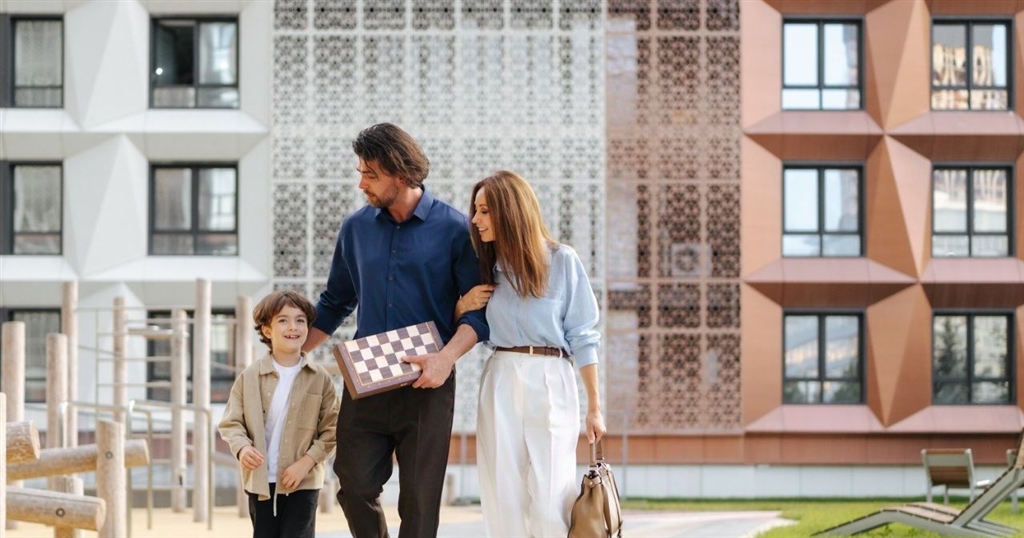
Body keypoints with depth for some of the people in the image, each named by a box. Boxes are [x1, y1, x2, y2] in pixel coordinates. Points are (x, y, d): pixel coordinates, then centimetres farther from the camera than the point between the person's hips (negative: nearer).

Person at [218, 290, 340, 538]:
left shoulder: (320, 378, -3)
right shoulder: (249, 377, -1)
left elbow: (331, 430, -3)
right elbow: (231, 422, 1)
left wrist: (306, 462, -15)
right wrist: (242, 448, -19)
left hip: (303, 481, -1)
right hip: (260, 481, 1)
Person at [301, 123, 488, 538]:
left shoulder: (454, 228, -3)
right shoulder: (356, 228, 9)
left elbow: (479, 309, -5)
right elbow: (335, 302, 19)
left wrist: (447, 357, -20)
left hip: (426, 385, -3)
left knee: (419, 500, 1)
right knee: (354, 484, -2)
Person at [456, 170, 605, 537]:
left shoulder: (562, 261, -1)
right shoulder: (486, 266, 11)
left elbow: (583, 337, 0)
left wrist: (594, 407, -1)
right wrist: (462, 306, -1)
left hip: (550, 382, -4)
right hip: (500, 382, 4)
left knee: (549, 498, -8)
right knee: (503, 497, 0)